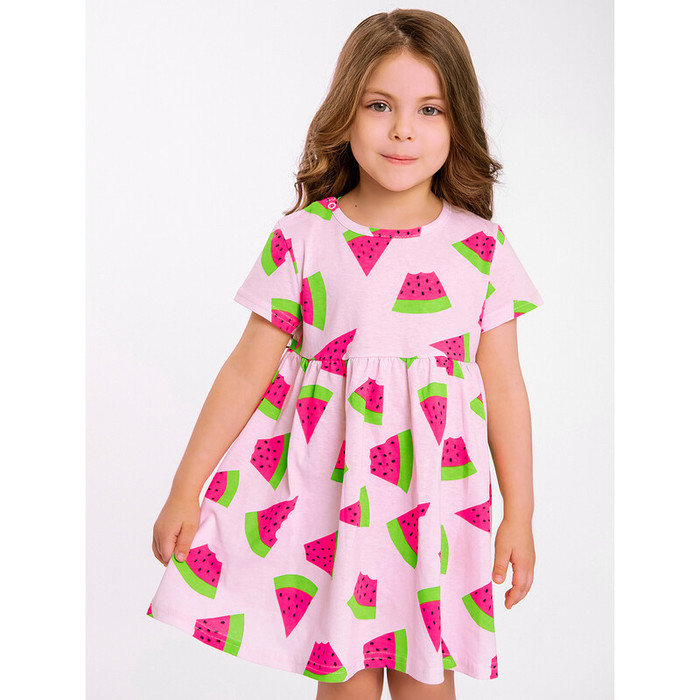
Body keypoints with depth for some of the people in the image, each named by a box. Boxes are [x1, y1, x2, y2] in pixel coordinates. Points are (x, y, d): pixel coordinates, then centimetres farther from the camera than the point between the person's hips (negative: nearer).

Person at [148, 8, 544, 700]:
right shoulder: (302, 238, -5)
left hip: (438, 494, 1)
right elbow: (246, 370, -1)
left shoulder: (481, 247, -2)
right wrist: (185, 489, 0)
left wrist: (519, 515, 5)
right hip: (329, 487, -1)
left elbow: (505, 387, 3)